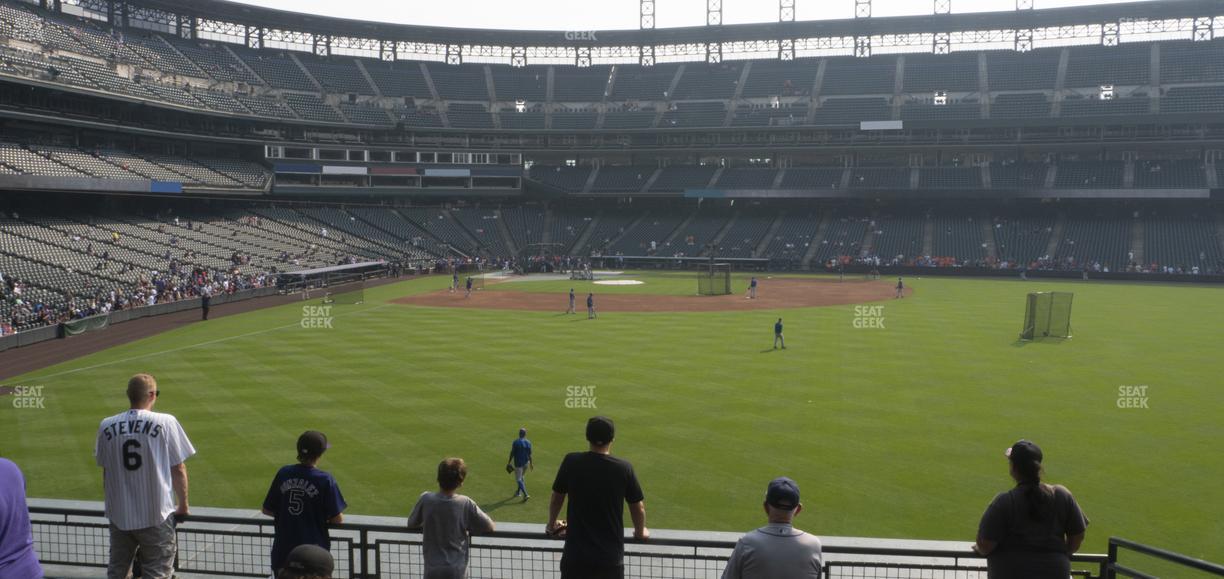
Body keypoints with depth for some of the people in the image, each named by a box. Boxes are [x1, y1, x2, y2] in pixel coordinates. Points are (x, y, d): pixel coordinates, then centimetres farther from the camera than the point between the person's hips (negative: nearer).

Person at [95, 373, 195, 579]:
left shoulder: (106, 426, 0)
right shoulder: (166, 423, -10)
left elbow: (105, 471, 8)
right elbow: (178, 469, -6)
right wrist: (183, 505, 8)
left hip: (119, 516, 4)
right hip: (156, 516, -4)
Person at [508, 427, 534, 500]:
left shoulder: (515, 442, -14)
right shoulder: (528, 442, -2)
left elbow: (512, 453, -12)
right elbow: (529, 454, 2)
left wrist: (509, 462, -3)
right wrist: (531, 463, 12)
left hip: (518, 463, -5)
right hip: (526, 462, 5)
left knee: (518, 479, -2)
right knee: (521, 477, 25)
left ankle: (525, 494, -16)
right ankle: (518, 491, 38)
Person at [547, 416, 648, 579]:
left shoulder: (571, 462, -5)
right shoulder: (624, 468, -8)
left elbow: (556, 499, 8)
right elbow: (638, 507, 3)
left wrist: (551, 525, 28)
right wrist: (640, 532, 23)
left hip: (575, 555, 1)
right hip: (611, 559, -1)